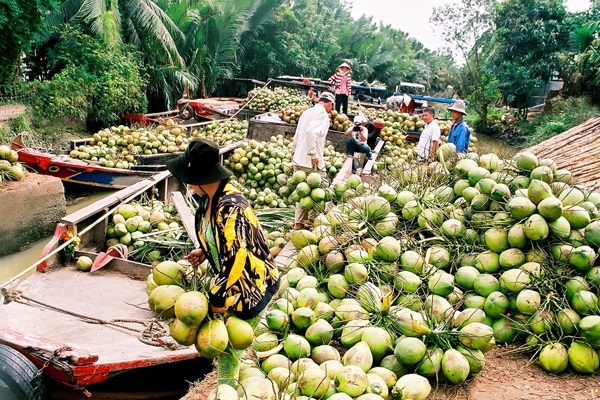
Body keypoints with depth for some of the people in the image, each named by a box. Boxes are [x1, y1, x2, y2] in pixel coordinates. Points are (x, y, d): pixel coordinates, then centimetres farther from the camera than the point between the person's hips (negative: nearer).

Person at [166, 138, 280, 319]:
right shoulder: (211, 196, -2)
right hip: (228, 277, 9)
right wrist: (204, 251, 1)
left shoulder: (230, 207, -31)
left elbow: (236, 257, -31)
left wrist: (219, 299, -23)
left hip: (252, 282, -9)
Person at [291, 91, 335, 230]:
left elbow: (296, 136, 21)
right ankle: (312, 219, 10)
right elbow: (311, 132, -24)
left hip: (298, 159, 9)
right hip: (311, 161, -9)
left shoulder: (307, 112, 18)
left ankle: (299, 222, 17)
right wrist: (313, 154, -22)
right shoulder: (322, 113, -8)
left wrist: (295, 153, 27)